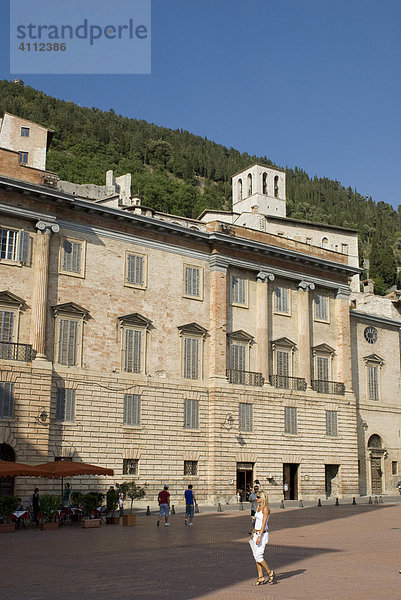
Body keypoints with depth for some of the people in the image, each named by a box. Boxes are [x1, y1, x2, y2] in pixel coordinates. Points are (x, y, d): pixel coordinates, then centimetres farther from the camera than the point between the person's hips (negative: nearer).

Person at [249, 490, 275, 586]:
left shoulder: (265, 508, -15)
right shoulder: (259, 507, 12)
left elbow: (264, 523, -20)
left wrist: (259, 537, -24)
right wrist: (253, 533, 26)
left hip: (263, 534, -9)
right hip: (256, 534, 9)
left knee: (258, 556, -10)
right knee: (256, 556, 7)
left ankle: (270, 572, 7)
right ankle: (260, 578, 12)